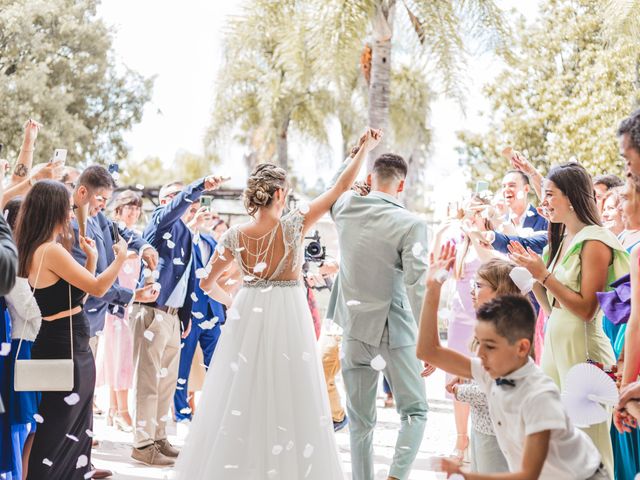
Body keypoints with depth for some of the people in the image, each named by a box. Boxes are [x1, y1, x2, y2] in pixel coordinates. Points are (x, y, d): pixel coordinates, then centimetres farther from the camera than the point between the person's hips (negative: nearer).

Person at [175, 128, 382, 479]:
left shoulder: (234, 236, -3)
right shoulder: (293, 226, -11)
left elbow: (207, 284, 5)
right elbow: (340, 187, -6)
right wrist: (365, 148, 3)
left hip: (247, 315, 3)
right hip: (288, 315, -3)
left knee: (241, 396, 9)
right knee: (287, 397, 5)